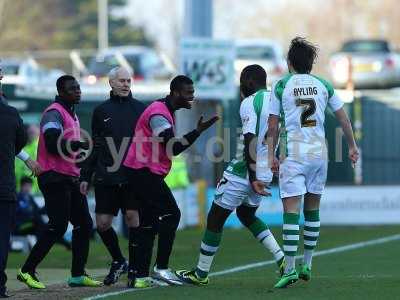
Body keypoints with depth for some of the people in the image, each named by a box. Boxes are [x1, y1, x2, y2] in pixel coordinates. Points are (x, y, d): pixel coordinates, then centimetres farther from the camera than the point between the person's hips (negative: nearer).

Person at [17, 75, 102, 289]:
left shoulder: (71, 114, 19)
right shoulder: (54, 113, -13)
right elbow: (53, 144, -24)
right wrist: (81, 145, -19)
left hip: (70, 179, 10)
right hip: (55, 179, -10)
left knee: (84, 224, 8)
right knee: (57, 227, -11)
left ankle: (78, 275, 13)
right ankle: (27, 271, -4)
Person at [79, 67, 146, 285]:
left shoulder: (140, 109, 5)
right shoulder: (101, 111, 10)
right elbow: (94, 147, 14)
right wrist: (85, 176, 10)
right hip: (105, 177, 2)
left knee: (133, 218, -7)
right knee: (102, 223, 2)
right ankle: (118, 261, 23)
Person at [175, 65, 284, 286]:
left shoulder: (249, 103, -15)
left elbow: (250, 142, -23)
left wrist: (253, 178, -24)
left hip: (242, 173, -7)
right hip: (265, 173, 7)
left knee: (215, 218, 6)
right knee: (247, 215, 26)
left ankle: (201, 273, 14)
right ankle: (282, 259, 11)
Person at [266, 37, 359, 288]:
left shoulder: (282, 86, 0)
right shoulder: (323, 85, 8)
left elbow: (273, 125, 0)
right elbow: (343, 118, 12)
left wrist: (272, 155, 6)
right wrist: (352, 146, 22)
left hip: (293, 153, -4)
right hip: (319, 152, 4)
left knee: (291, 209, -8)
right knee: (313, 208, 15)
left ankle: (290, 268, -16)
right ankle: (307, 265, 20)